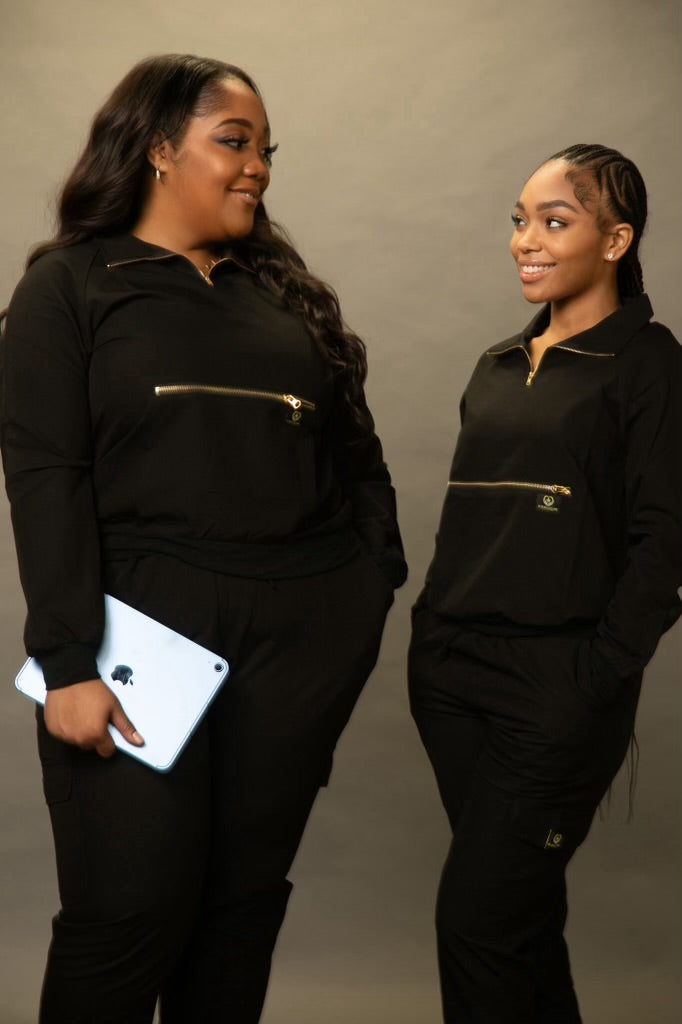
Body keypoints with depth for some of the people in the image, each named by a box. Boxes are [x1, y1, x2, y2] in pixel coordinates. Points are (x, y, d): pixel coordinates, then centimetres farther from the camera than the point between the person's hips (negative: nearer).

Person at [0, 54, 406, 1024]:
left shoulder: (286, 288, 16)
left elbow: (356, 450, 16)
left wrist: (379, 576, 5)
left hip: (310, 628, 4)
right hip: (147, 618, -4)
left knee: (247, 895, 10)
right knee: (128, 913, -2)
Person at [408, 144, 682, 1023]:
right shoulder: (499, 366, 14)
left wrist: (599, 682, -15)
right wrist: (432, 637, 10)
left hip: (554, 693, -6)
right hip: (452, 677, 6)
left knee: (476, 919, -4)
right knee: (523, 908, 15)